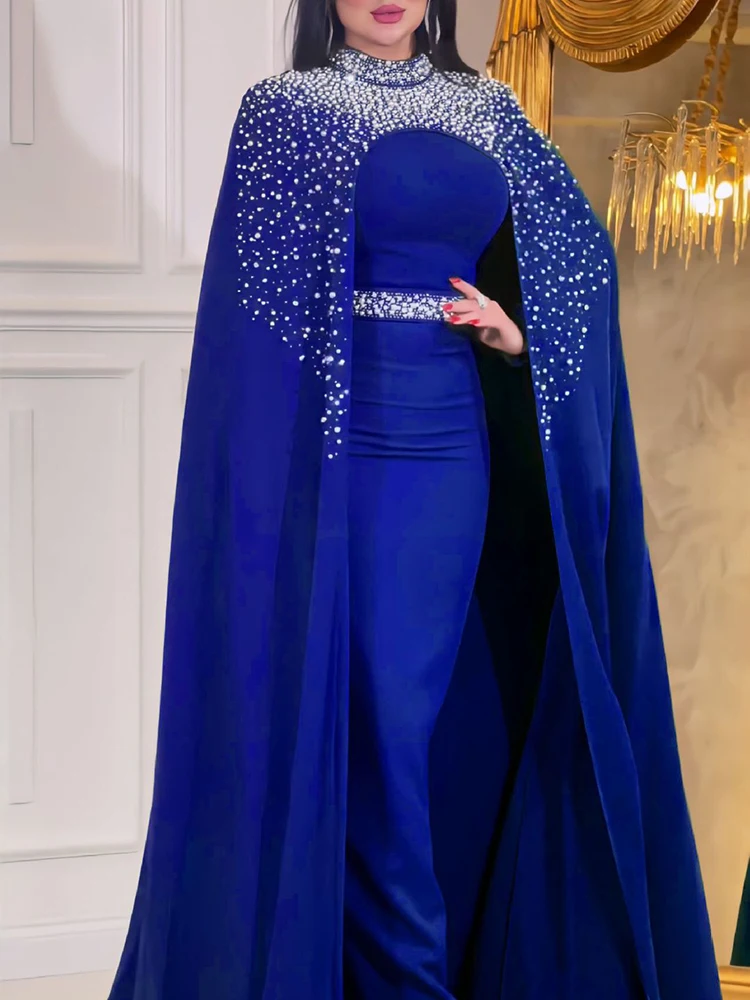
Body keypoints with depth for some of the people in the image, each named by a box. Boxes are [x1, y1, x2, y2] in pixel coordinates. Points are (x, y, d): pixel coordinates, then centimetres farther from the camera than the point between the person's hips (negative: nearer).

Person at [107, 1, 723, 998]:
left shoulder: (486, 109, 14)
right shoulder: (283, 108, 1)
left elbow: (581, 247, 17)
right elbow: (263, 288, -6)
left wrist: (520, 329, -2)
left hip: (454, 439, 4)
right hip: (341, 437, -4)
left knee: (415, 703, 6)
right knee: (374, 711, -5)